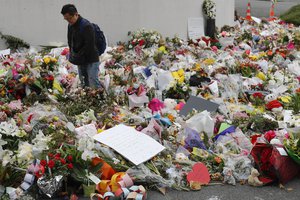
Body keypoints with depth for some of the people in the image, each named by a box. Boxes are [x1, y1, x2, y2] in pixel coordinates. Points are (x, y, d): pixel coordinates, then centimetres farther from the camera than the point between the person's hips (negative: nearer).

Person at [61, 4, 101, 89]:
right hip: (80, 61, 8)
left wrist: (77, 57, -18)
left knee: (94, 84, -13)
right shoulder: (70, 25, 7)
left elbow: (89, 45, -22)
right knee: (84, 84, 11)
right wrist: (72, 56, 4)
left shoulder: (86, 26, -19)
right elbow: (70, 42, 18)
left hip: (91, 60, -8)